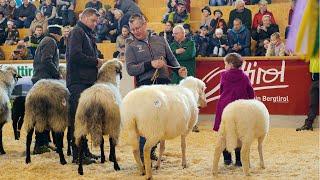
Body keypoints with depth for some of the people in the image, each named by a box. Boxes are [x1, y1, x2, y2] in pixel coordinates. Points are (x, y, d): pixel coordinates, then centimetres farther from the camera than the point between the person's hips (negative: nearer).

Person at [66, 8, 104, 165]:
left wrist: (98, 60, 9)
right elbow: (75, 55, -19)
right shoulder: (77, 32, -6)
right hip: (78, 81, -9)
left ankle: (84, 151, 16)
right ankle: (78, 155, -7)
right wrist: (96, 61, -12)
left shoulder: (89, 35, 22)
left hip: (87, 80, 10)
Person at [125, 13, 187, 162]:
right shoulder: (131, 46, 7)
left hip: (164, 84, 4)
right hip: (146, 85, -4)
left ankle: (151, 151, 18)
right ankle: (142, 153, -4)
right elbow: (130, 69, -5)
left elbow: (171, 59, 23)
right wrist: (150, 64, -14)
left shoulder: (160, 40, 17)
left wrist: (179, 69, 3)